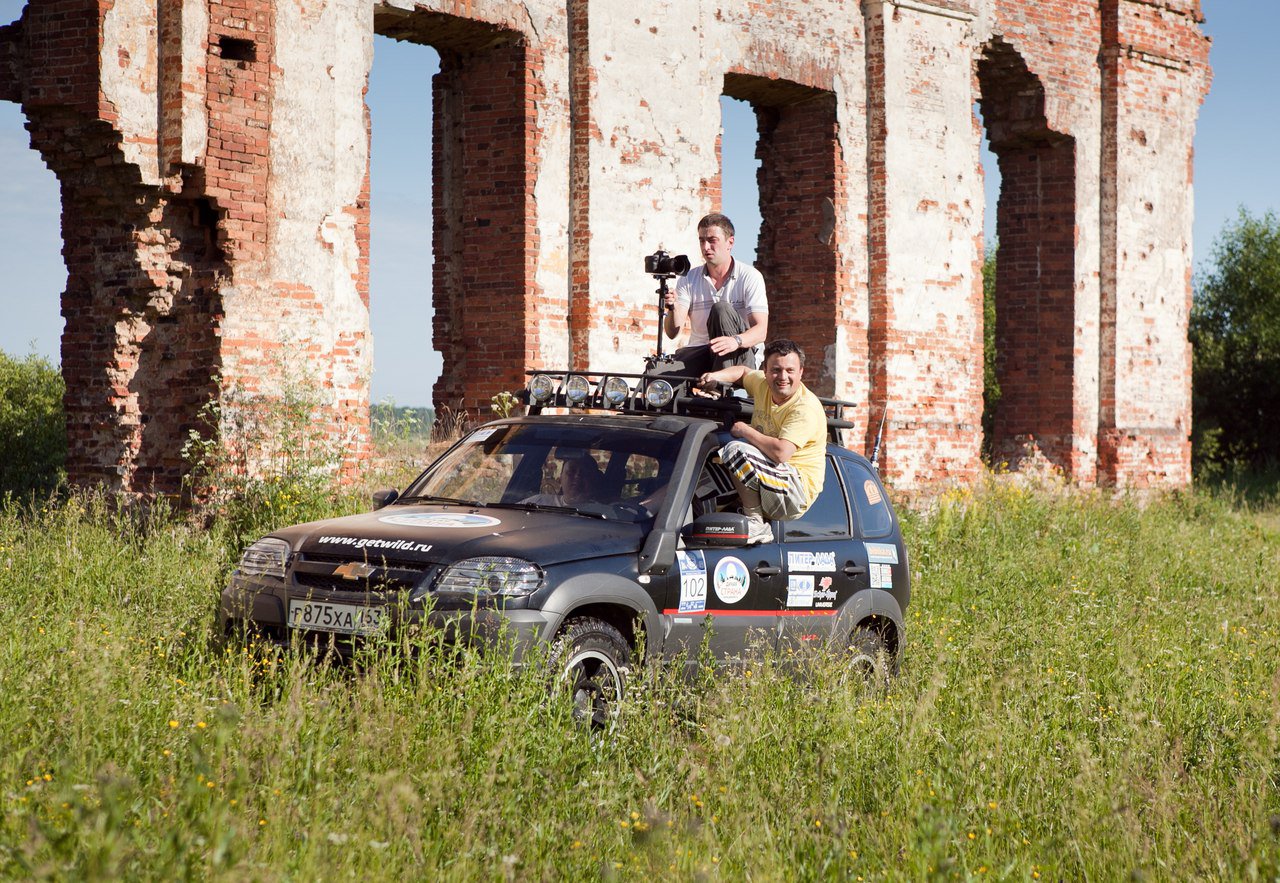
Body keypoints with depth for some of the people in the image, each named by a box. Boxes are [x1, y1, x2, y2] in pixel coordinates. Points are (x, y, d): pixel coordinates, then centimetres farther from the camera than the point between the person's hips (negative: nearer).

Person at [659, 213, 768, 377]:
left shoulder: (750, 277, -4)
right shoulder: (689, 279, 5)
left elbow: (761, 331, -16)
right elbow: (672, 332, -4)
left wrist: (736, 341, -39)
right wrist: (673, 308, -27)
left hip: (738, 357, -1)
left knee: (721, 309, -31)